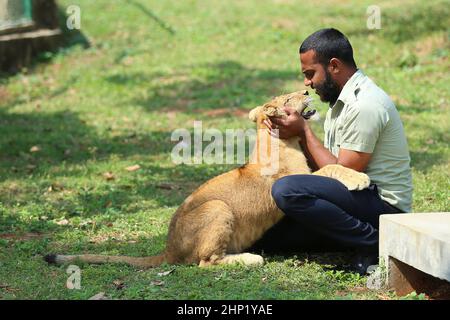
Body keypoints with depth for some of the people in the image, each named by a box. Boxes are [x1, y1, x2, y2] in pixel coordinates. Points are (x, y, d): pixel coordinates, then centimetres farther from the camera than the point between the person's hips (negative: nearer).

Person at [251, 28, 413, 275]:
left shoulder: (364, 105, -18)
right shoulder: (342, 101, 14)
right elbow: (323, 165, 13)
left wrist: (304, 131, -9)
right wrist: (297, 133, -3)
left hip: (383, 204, -10)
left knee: (286, 190, -28)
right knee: (266, 233, 9)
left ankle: (373, 243, -18)